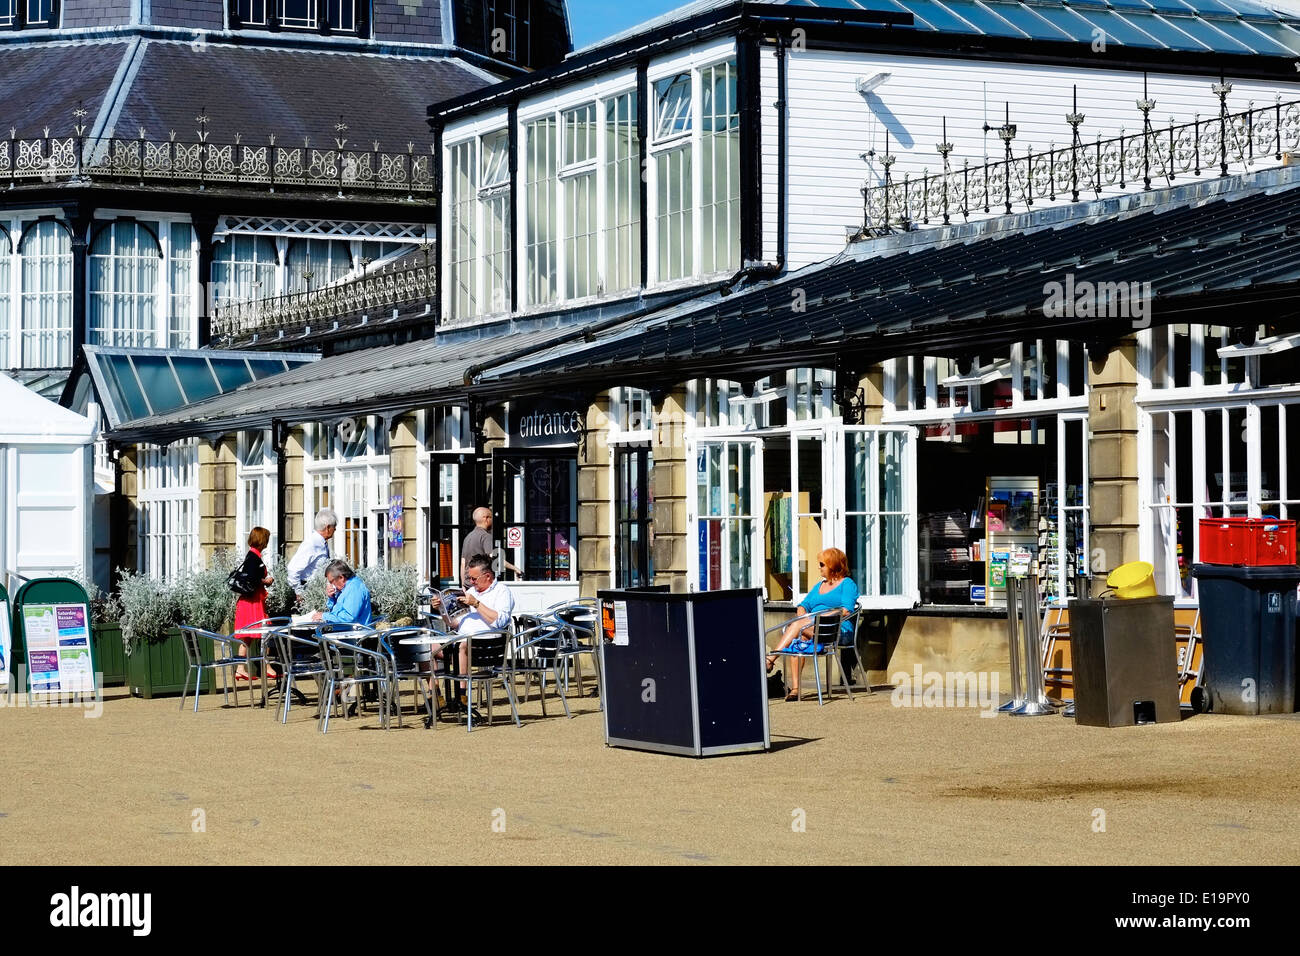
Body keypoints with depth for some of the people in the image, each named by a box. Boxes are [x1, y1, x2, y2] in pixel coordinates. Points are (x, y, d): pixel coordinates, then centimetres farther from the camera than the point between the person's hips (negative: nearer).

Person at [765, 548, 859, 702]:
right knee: (799, 638, -29)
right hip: (813, 628, 6)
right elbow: (804, 605, 22)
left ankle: (770, 660, -32)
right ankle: (795, 688, -34)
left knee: (798, 625, -29)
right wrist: (801, 613, -1)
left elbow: (846, 611, -8)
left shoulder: (847, 584, 8)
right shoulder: (820, 586, 31)